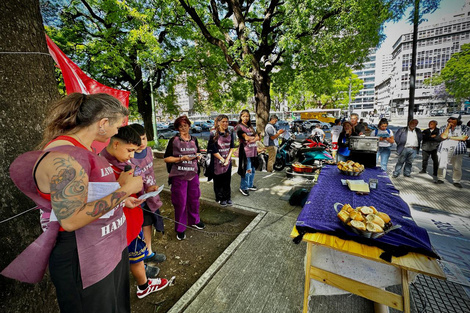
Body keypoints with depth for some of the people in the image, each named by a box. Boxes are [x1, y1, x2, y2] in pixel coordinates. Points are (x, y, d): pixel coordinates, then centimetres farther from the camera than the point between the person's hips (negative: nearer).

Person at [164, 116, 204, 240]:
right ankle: (180, 228, 23)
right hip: (179, 175, -4)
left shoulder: (194, 139, 9)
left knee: (194, 199, 16)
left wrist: (198, 156, -1)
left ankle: (194, 220, 39)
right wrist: (181, 159, -19)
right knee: (180, 202, 4)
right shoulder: (174, 140, -5)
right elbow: (166, 158, -7)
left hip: (193, 174, 5)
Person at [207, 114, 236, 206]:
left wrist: (227, 159, -6)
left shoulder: (229, 134, 7)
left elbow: (232, 147, 5)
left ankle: (227, 197, 26)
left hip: (228, 161, 4)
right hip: (217, 162, -4)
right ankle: (220, 199, 22)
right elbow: (213, 150, -12)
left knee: (227, 180, 11)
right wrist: (222, 159, -11)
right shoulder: (214, 134, -9)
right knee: (218, 181, 6)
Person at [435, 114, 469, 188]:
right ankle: (440, 179, 9)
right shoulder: (443, 128, 7)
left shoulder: (464, 128, 6)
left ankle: (456, 181, 14)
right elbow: (443, 136, -9)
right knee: (442, 165, -1)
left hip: (457, 150, 0)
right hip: (444, 149, 0)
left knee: (457, 167, 3)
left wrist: (450, 137, -8)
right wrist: (448, 127, -7)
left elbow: (464, 138, -7)